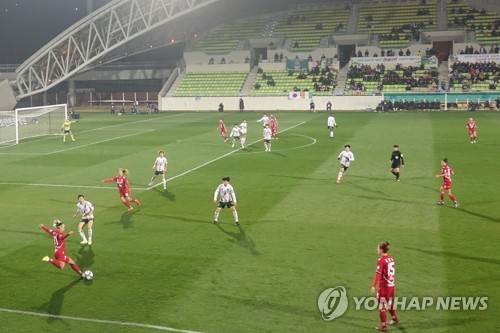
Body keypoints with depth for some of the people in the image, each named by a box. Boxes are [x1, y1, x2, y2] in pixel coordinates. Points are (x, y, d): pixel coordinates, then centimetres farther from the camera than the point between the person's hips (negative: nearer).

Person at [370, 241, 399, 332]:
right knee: (389, 303, 26)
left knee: (382, 305, 1)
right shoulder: (391, 259, 6)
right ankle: (395, 319, 44)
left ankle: (383, 326, 5)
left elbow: (378, 273, -24)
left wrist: (374, 286, -26)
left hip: (384, 286, -8)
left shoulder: (381, 260, -17)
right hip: (391, 284, 8)